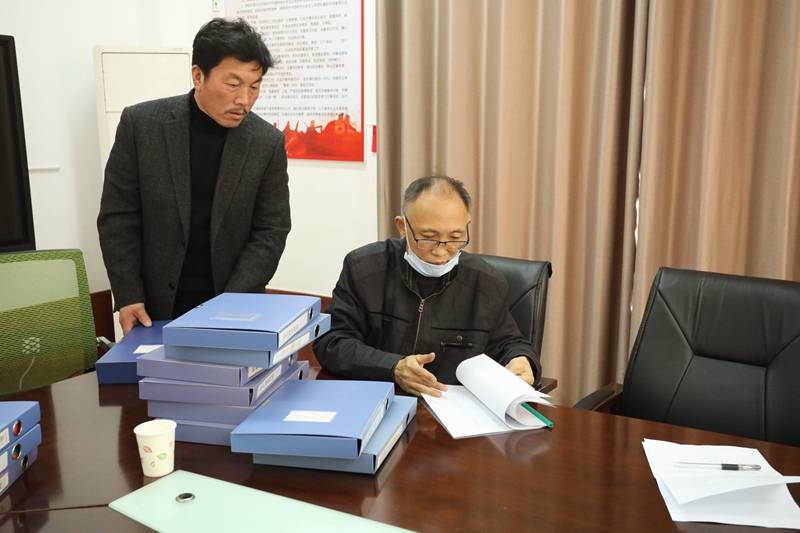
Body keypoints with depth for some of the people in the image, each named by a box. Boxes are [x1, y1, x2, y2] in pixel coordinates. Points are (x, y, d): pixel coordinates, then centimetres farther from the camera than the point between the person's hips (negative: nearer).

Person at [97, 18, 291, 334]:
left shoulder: (267, 142, -7)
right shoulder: (141, 124, -8)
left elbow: (270, 231, -6)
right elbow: (118, 217, -3)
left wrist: (229, 303, -14)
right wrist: (128, 296, -9)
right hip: (157, 305, 0)